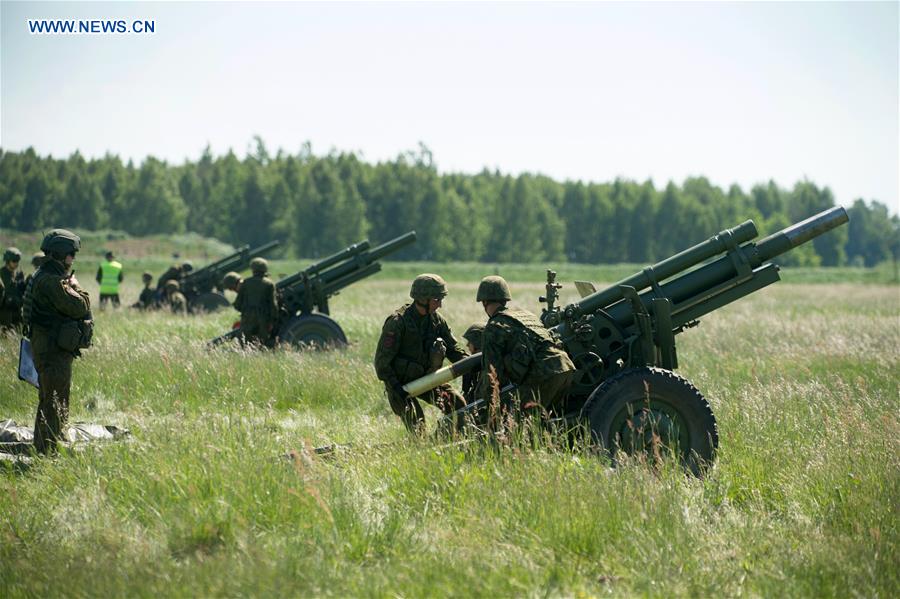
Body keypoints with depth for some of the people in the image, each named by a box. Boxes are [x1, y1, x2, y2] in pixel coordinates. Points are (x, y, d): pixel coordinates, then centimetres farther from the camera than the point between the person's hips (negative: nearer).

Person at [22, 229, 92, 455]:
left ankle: (43, 450, 27)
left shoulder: (44, 276, 16)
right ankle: (48, 451, -7)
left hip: (52, 349, 11)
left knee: (50, 401, 18)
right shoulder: (51, 280, -19)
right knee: (54, 402, -9)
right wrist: (76, 287, -4)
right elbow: (79, 307, -20)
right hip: (54, 349, -11)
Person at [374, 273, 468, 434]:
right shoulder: (397, 322, -22)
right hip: (400, 383, -6)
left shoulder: (436, 320, -2)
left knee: (458, 404, -6)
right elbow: (382, 361, -20)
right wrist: (396, 387, -26)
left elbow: (453, 349, 5)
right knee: (417, 424, -19)